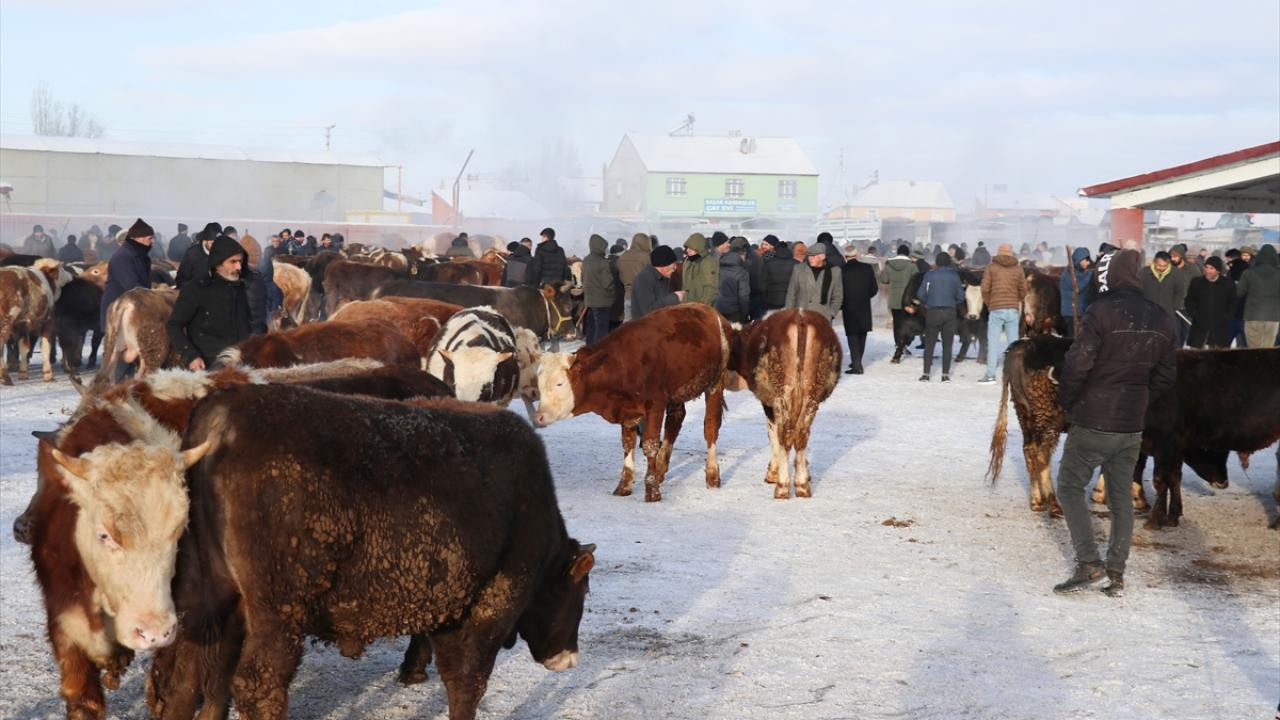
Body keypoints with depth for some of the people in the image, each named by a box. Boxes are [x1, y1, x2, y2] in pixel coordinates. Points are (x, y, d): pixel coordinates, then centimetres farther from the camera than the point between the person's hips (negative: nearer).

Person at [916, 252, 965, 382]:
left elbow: (921, 295, -3)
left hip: (932, 313, -1)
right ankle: (945, 374, 5)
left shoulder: (930, 275, -3)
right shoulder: (955, 276, 1)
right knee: (947, 345, 7)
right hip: (950, 313, 1)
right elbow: (961, 297, 3)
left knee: (929, 345, 7)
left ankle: (926, 374, 3)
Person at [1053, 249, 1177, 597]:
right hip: (1133, 427, 6)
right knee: (1121, 496, 15)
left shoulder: (1101, 311, -16)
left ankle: (1089, 564, -4)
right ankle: (1116, 574, 15)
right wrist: (1139, 404, 15)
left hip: (1091, 424, -6)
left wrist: (1067, 401, -3)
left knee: (1070, 488, 7)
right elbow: (1165, 375, 10)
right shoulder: (1162, 320, 5)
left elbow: (1077, 364, -19)